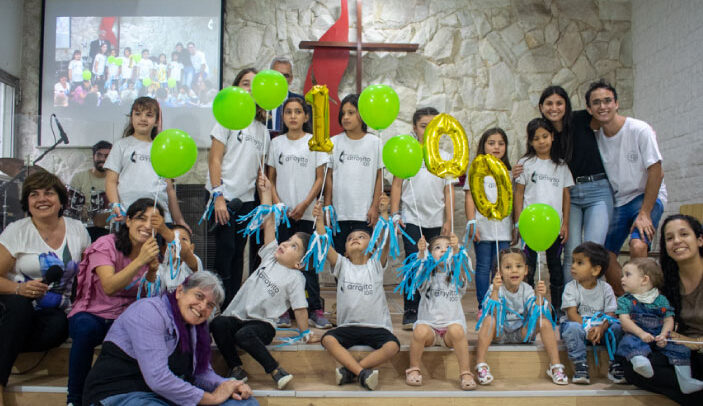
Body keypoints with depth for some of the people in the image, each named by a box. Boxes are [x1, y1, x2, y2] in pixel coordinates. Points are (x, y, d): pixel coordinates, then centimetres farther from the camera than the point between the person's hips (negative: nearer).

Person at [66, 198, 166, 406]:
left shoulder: (153, 252, 4)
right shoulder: (106, 245, -10)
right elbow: (109, 288, -26)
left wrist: (152, 271, -19)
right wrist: (140, 260, -34)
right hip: (91, 315, -3)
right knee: (87, 329, -36)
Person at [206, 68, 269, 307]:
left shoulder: (262, 128, 15)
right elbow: (214, 159, -7)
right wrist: (218, 195, -16)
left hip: (247, 200, 5)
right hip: (225, 197, -5)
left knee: (238, 253, 9)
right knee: (225, 250, -7)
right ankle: (221, 307, 1)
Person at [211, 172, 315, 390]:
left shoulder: (295, 279, -3)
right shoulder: (271, 256, 11)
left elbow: (300, 308, -2)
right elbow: (269, 224, 11)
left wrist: (304, 332, -5)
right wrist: (265, 192, 13)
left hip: (262, 324, -5)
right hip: (237, 317, 5)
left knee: (244, 335, -35)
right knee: (218, 324, -24)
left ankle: (276, 371, -23)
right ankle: (236, 368, -14)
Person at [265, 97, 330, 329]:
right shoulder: (276, 143, 9)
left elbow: (320, 178, 1)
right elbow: (271, 177, 11)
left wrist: (304, 205, -9)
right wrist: (277, 202, -4)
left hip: (306, 213, -2)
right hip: (281, 213, 2)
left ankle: (315, 309, 5)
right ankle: (283, 310, 9)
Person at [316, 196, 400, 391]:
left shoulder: (376, 264, 6)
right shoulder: (342, 265, 10)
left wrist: (384, 213, -23)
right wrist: (319, 220, -17)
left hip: (377, 327, -1)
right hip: (348, 327, 1)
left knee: (392, 346, -29)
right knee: (328, 339, -28)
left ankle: (350, 370, -26)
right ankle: (363, 372, -34)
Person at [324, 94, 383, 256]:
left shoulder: (374, 142, 2)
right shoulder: (335, 142, 3)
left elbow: (378, 177, 4)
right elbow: (329, 177, 5)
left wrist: (375, 207, -1)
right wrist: (327, 207, 1)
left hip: (364, 213, -1)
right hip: (339, 212, 1)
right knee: (339, 254, 5)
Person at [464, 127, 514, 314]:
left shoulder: (508, 173, 14)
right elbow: (469, 198, -1)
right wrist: (472, 223, -9)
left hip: (503, 228, 3)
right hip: (483, 227, -3)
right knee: (484, 267, 1)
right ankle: (483, 307, 8)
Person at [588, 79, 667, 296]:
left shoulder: (640, 130, -16)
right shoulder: (595, 138, -2)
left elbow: (656, 173, -15)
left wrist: (644, 214, -18)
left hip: (648, 197, -5)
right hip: (617, 201, 5)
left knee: (638, 246, -27)